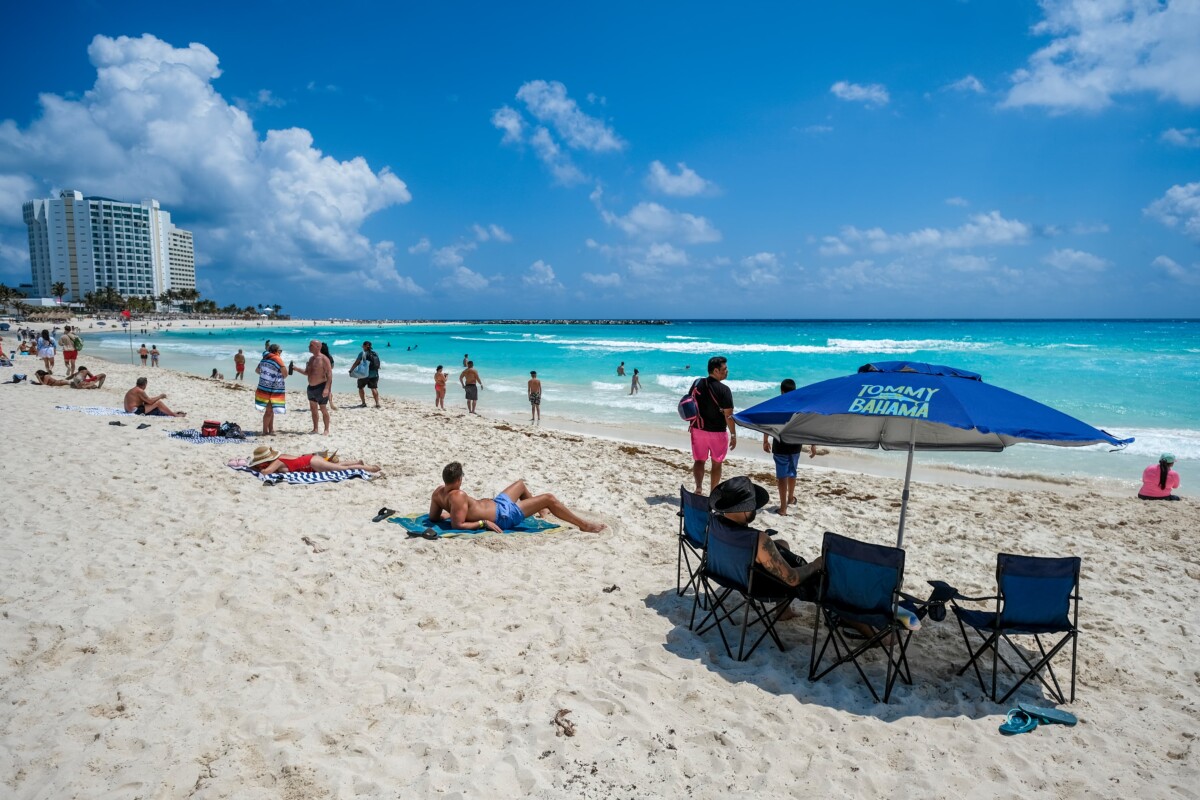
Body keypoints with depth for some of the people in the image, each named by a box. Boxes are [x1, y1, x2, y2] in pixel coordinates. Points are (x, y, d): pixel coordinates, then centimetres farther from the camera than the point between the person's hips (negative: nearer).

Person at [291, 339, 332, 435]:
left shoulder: (324, 359, -13)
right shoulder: (311, 358, 12)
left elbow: (329, 374, -18)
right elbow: (307, 372, 21)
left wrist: (327, 388, -25)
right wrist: (296, 368, 8)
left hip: (321, 387, -8)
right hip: (311, 387, 8)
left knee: (323, 409, -3)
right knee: (313, 409, 13)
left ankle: (327, 430, 5)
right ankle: (315, 429, 22)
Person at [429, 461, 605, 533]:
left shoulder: (438, 492, -8)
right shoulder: (458, 496, -32)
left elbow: (433, 517, 2)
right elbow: (459, 525, -36)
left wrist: (450, 513, 12)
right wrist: (483, 522, -28)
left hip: (494, 503, 11)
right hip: (503, 515, -10)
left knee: (521, 483, 33)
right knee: (549, 499, -6)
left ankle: (540, 510, 58)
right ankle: (585, 525, 6)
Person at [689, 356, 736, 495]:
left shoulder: (697, 383, -2)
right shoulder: (723, 390, -18)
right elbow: (728, 415, -18)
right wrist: (733, 435, -9)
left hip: (698, 430, 4)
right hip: (717, 432, -3)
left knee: (699, 460, 13)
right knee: (716, 463, 13)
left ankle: (698, 487, -8)